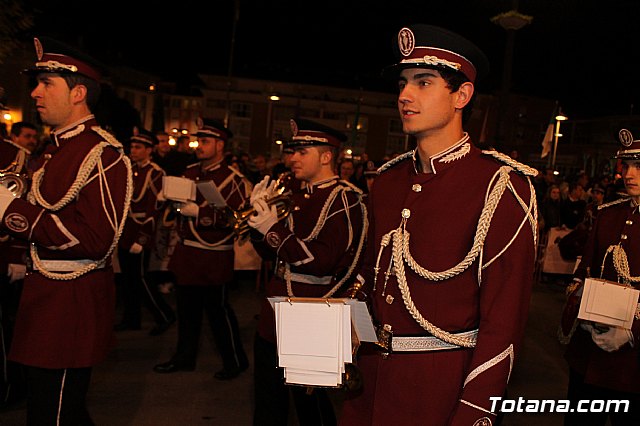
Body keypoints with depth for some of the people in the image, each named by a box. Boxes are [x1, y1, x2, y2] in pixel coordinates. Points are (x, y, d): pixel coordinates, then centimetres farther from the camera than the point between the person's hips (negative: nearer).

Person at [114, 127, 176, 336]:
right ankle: (131, 319, 25)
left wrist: (142, 239, -18)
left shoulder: (156, 173, -12)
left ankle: (165, 316, 13)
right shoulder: (129, 170, 11)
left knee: (140, 277, -1)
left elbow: (155, 209, -16)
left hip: (140, 233, -7)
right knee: (127, 277, 13)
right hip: (125, 232, 7)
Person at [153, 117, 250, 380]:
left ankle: (235, 361, 19)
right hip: (185, 253, 7)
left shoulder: (233, 179, -12)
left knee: (218, 310, 2)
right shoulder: (190, 172, 10)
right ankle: (185, 357, 31)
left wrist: (198, 212, -24)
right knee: (186, 308, 16)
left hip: (213, 258, -7)